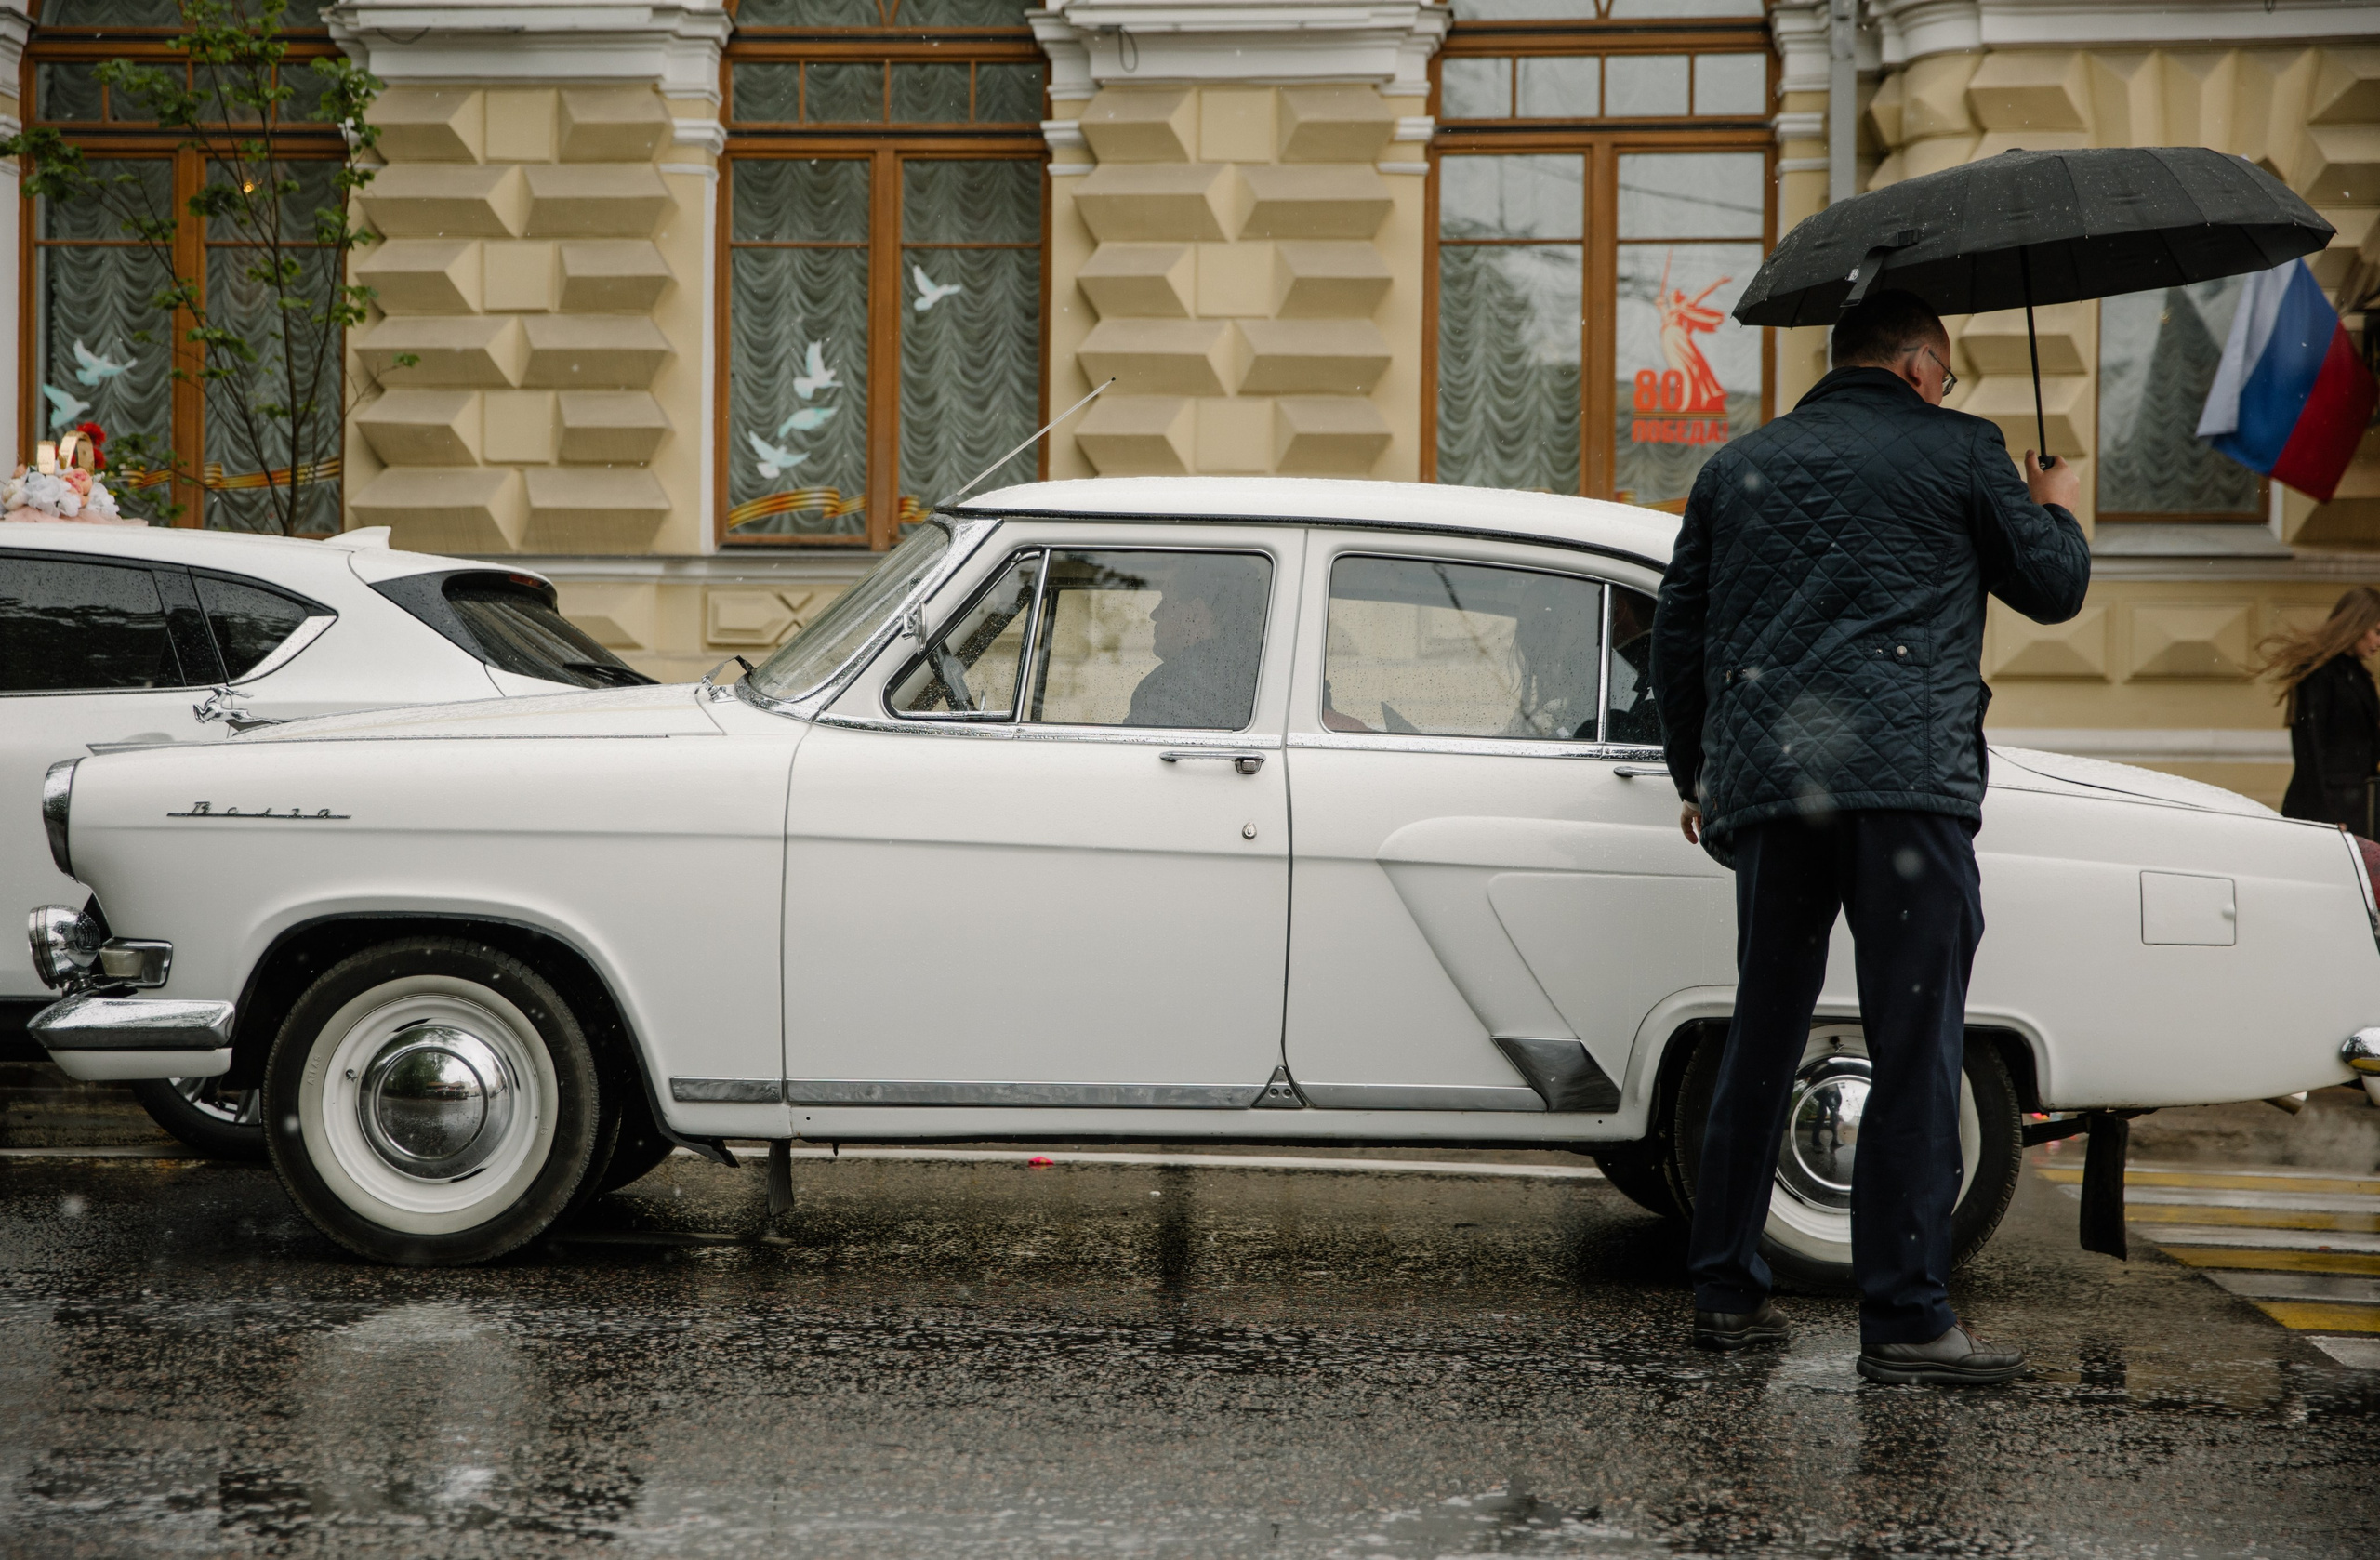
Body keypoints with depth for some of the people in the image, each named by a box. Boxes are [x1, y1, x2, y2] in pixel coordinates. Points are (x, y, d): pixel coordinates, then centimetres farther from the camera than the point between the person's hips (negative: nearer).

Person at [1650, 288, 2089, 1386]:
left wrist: (1694, 776, 32)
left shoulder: (1738, 467, 20)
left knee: (1762, 1038, 14)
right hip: (1905, 779, -5)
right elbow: (2054, 588, 13)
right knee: (1914, 1052, -3)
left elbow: (1676, 630, 22)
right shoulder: (1959, 451, 7)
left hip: (1762, 784, 5)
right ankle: (1906, 1317, -5)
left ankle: (1725, 1290, 17)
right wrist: (2054, 509, 35)